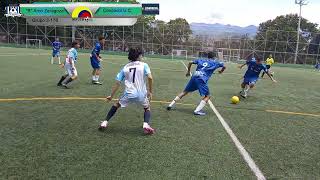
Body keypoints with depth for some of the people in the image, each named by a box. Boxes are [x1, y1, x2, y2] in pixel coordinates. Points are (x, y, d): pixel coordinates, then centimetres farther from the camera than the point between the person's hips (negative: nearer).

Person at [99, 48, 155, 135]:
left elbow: (117, 83, 9)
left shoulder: (125, 67, 11)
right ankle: (146, 125, 1)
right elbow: (150, 78, -12)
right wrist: (150, 91, -1)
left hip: (128, 94, 2)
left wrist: (111, 96, 17)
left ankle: (105, 123, 24)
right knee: (147, 108, 25)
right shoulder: (144, 65, 3)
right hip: (141, 94, -1)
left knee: (116, 105, 27)